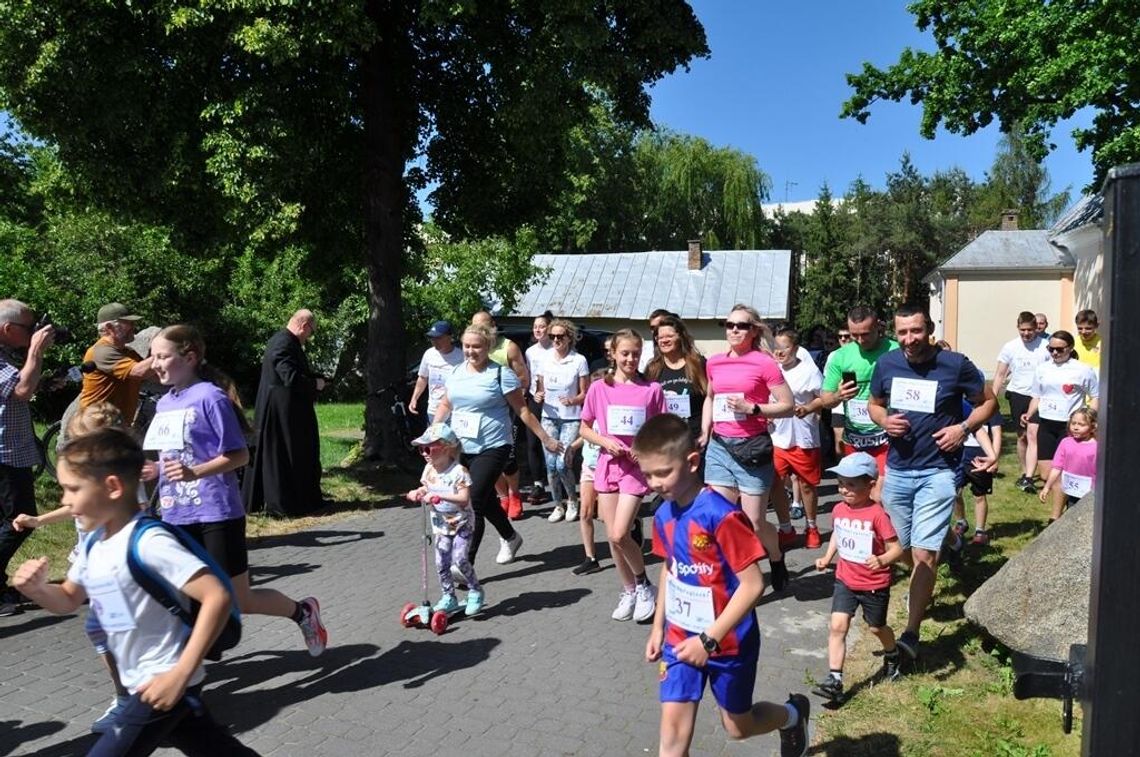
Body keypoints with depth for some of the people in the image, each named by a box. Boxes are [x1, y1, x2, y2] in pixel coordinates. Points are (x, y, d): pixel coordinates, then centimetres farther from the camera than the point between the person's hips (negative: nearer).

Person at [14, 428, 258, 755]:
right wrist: (37, 588, -3)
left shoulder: (148, 543, -24)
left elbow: (217, 597, -30)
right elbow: (68, 601, 20)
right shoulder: (95, 545, 3)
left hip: (164, 683, -9)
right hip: (143, 684, 9)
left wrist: (181, 674, -29)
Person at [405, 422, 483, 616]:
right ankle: (448, 597, 21)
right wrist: (417, 493, -5)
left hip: (461, 523, -6)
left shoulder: (458, 471, -21)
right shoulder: (429, 469, 0)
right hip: (440, 524, 6)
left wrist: (440, 496, -36)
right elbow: (426, 488, 17)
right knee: (441, 563, 5)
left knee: (460, 559, -16)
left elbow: (464, 498, -29)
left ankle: (475, 591, 6)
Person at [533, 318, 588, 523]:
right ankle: (558, 505, 19)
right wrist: (538, 397, -8)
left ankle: (571, 501, 14)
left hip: (571, 419, -4)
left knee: (562, 464, -11)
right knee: (550, 464, 3)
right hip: (549, 417, 4)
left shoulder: (579, 360, -7)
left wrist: (572, 401, -22)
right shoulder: (544, 359, 4)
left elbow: (585, 394, -3)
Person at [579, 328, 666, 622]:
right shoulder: (599, 388, 0)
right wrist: (606, 441, -10)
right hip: (608, 464, 3)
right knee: (612, 537, 8)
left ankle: (643, 584, 13)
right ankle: (629, 590, 27)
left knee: (619, 535, -12)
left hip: (637, 466, -3)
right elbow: (584, 429, 8)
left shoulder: (652, 389, -3)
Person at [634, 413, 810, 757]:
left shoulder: (721, 515, -26)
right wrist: (658, 626, 12)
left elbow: (753, 584, -24)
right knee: (673, 728, 0)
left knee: (738, 726, 18)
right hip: (680, 639, 5)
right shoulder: (664, 515, -4)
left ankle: (793, 714, 49)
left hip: (728, 641, -5)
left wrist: (709, 639, -24)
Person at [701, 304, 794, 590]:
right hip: (719, 446, 4)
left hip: (752, 447, -4)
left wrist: (752, 408, -18)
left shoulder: (764, 363, -7)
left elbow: (788, 406, -6)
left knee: (754, 522, 3)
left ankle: (777, 559, 35)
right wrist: (704, 432, 14)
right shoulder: (714, 363, 8)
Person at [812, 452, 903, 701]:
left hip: (874, 585, -4)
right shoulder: (838, 510, -4)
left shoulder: (877, 514, -22)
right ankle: (835, 680, -4)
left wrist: (882, 561, -38)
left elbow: (896, 548, -20)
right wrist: (827, 557, 9)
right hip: (845, 580, 4)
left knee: (876, 628, 18)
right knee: (837, 627, -8)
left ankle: (892, 656, 50)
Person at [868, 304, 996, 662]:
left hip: (937, 472, -4)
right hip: (897, 470, 4)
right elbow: (874, 405, 14)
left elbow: (988, 401, 4)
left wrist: (964, 427, -13)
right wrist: (885, 421, -8)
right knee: (901, 547, 18)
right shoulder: (886, 364, -1)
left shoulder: (956, 365, -10)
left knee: (924, 552, -12)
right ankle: (922, 592, 47)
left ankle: (911, 632, -5)